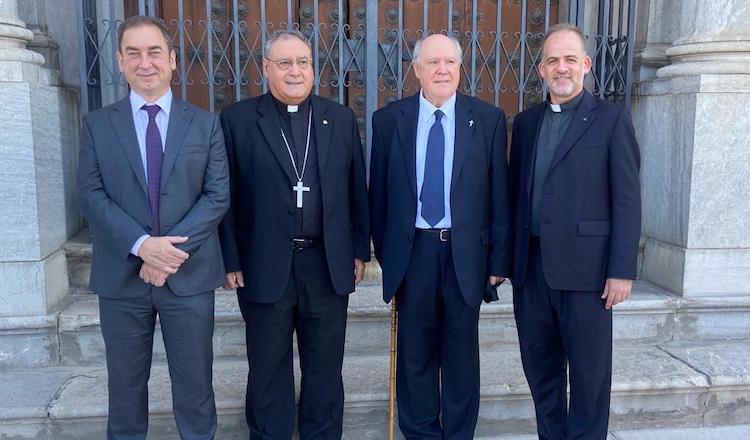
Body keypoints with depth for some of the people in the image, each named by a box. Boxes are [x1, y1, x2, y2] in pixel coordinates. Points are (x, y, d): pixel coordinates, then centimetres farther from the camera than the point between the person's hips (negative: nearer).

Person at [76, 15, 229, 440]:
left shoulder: (206, 123, 4)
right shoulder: (97, 124, 5)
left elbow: (218, 195, -3)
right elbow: (91, 195, -3)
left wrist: (173, 249, -15)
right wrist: (141, 245, -18)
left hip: (189, 273, 0)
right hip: (121, 276, 1)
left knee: (195, 383, 10)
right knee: (126, 382, 15)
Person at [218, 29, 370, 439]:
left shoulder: (341, 118, 6)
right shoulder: (236, 119, -2)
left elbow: (357, 190, 8)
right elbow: (226, 196, -2)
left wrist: (360, 249, 7)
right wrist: (231, 260, -5)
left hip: (328, 264, 2)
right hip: (265, 266, -2)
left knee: (325, 367, 15)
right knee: (268, 369, 13)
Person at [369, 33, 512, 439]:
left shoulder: (488, 119, 0)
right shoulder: (388, 119, 2)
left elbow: (498, 194, 0)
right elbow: (379, 192, 6)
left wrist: (499, 258, -1)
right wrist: (384, 251, 7)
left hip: (466, 252, 0)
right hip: (412, 250, 1)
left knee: (461, 353, 11)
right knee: (415, 351, 12)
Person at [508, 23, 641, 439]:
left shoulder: (611, 119, -1)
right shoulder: (525, 122, 12)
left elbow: (627, 199, -6)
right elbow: (515, 193, 12)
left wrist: (622, 269, -11)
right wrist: (505, 256, 8)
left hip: (584, 266, -4)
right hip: (530, 265, 5)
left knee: (588, 370, 6)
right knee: (540, 366, 15)